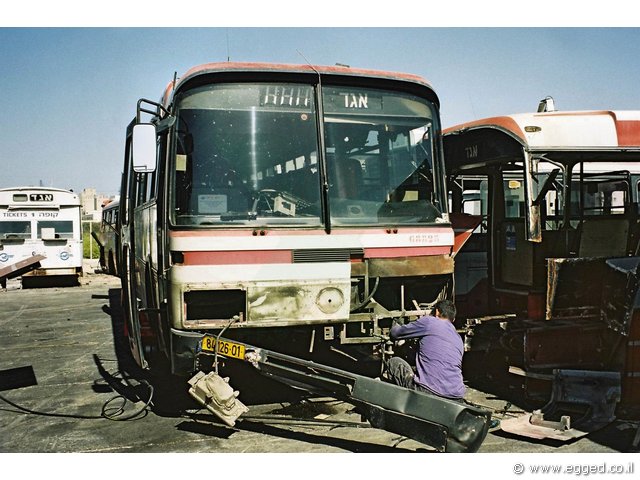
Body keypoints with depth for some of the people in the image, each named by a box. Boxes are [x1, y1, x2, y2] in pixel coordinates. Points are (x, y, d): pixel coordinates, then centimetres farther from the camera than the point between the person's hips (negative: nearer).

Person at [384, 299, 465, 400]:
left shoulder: (429, 322, 1)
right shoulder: (459, 339, 20)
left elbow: (394, 333, 10)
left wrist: (395, 325, 36)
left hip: (429, 392, -7)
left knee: (393, 362, 15)